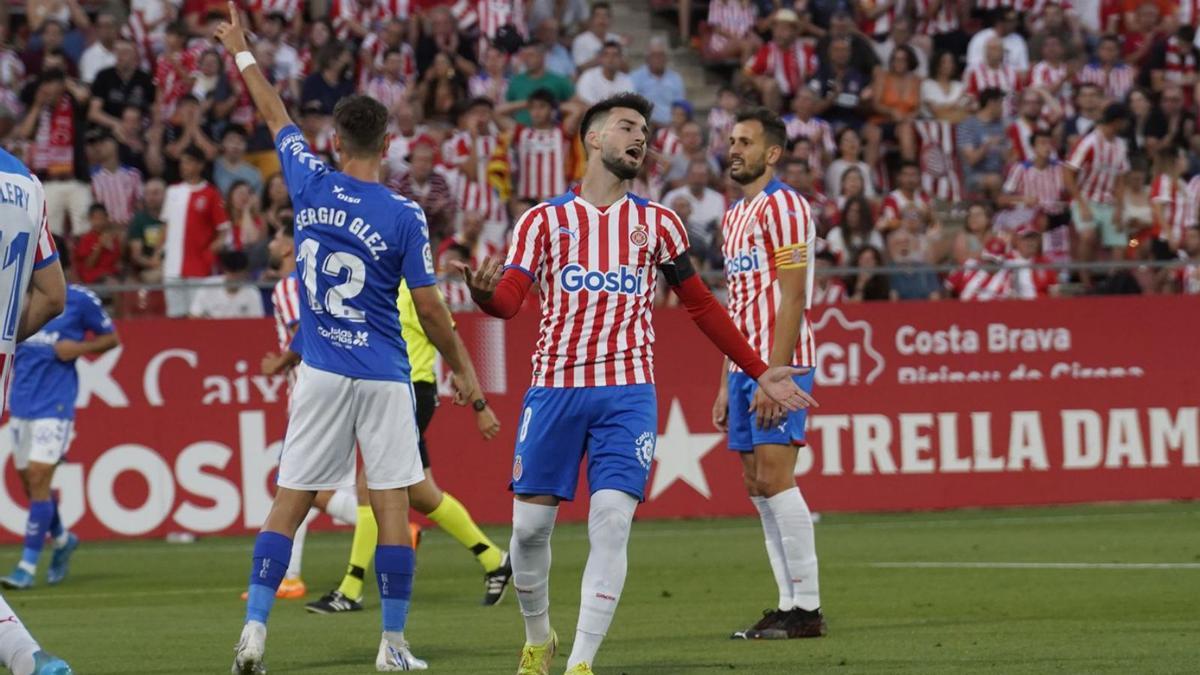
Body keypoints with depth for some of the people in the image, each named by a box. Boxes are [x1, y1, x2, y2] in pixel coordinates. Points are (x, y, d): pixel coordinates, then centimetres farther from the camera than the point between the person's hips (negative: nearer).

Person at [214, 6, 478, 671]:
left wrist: (243, 54, 31)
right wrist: (461, 367, 8)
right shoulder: (403, 216, -9)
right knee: (392, 503, 1)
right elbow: (428, 305, -6)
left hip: (320, 372, 3)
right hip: (383, 377, -3)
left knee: (289, 498, 5)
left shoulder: (310, 185, -1)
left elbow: (276, 118, 16)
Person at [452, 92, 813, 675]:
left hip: (628, 392, 0)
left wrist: (759, 372, 15)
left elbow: (700, 305, 18)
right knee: (530, 523, 2)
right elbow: (511, 298, -5)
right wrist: (484, 292, -30)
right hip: (554, 387, 0)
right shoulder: (543, 220, 7)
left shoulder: (657, 223, 11)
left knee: (611, 523, -13)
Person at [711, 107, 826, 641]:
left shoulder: (782, 207, -9)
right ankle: (789, 606, 8)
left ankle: (807, 607, -10)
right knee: (757, 486, 6)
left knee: (774, 479, -13)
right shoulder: (734, 216, 19)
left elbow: (792, 299, -16)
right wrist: (727, 386, 19)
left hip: (778, 366, -9)